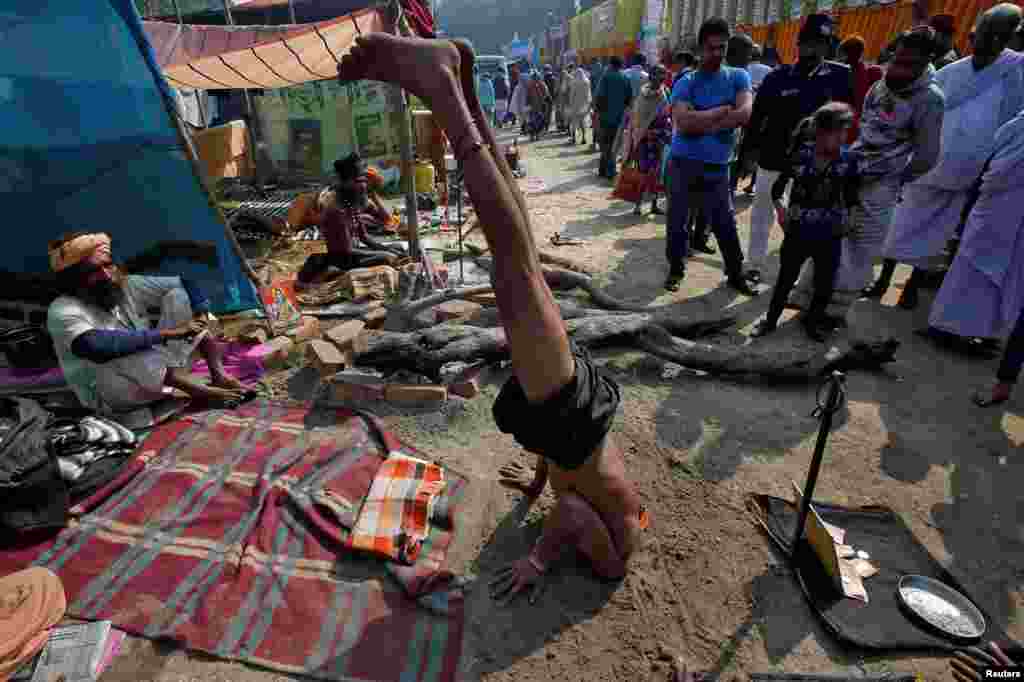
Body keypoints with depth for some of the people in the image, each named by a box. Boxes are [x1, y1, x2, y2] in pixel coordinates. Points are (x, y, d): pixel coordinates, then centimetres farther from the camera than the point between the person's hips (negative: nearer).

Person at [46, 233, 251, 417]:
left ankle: (218, 375, -15)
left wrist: (201, 313, -12)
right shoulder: (63, 311, -16)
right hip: (110, 396, -6)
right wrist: (164, 334, -33)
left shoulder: (128, 286, 2)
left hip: (163, 376, 6)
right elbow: (99, 347, -36)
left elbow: (187, 282, 5)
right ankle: (201, 392, -27)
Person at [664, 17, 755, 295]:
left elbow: (745, 114, -13)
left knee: (725, 223, 5)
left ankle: (735, 274, 20)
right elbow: (683, 122, -18)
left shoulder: (738, 77, 5)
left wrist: (701, 123, -15)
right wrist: (722, 110, -12)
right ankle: (676, 270, 24)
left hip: (717, 166, 1)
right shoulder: (686, 82, -1)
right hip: (683, 163, -1)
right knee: (678, 221, 7)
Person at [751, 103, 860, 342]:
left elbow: (852, 193, 8)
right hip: (798, 232, -2)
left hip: (830, 236, 2)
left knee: (825, 284, 12)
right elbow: (778, 188, -1)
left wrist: (848, 217, 1)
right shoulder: (800, 156, -11)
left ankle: (813, 321, 35)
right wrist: (780, 208, -14)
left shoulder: (849, 159, -7)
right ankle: (771, 319, 28)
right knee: (786, 279, 11)